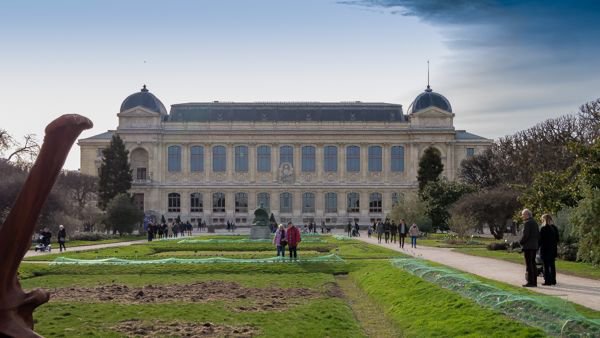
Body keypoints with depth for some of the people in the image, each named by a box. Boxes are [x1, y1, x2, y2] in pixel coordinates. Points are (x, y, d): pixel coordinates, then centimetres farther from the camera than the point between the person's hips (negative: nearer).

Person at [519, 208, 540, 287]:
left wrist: (521, 242, -6)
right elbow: (538, 235, 17)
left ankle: (530, 282, -8)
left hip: (528, 247, -9)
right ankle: (534, 282, 13)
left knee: (529, 264, -7)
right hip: (534, 247, 9)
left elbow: (525, 235, -19)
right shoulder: (535, 223, 15)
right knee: (533, 264, 12)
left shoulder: (527, 223, -13)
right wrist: (537, 244, 17)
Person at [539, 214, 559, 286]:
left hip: (545, 249, -7)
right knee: (552, 265, 12)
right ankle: (553, 280, 16)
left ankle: (547, 280, -4)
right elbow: (557, 239, 13)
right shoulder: (555, 228, 8)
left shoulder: (543, 228, -13)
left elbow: (540, 240, -12)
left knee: (546, 265, -3)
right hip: (553, 249, 7)